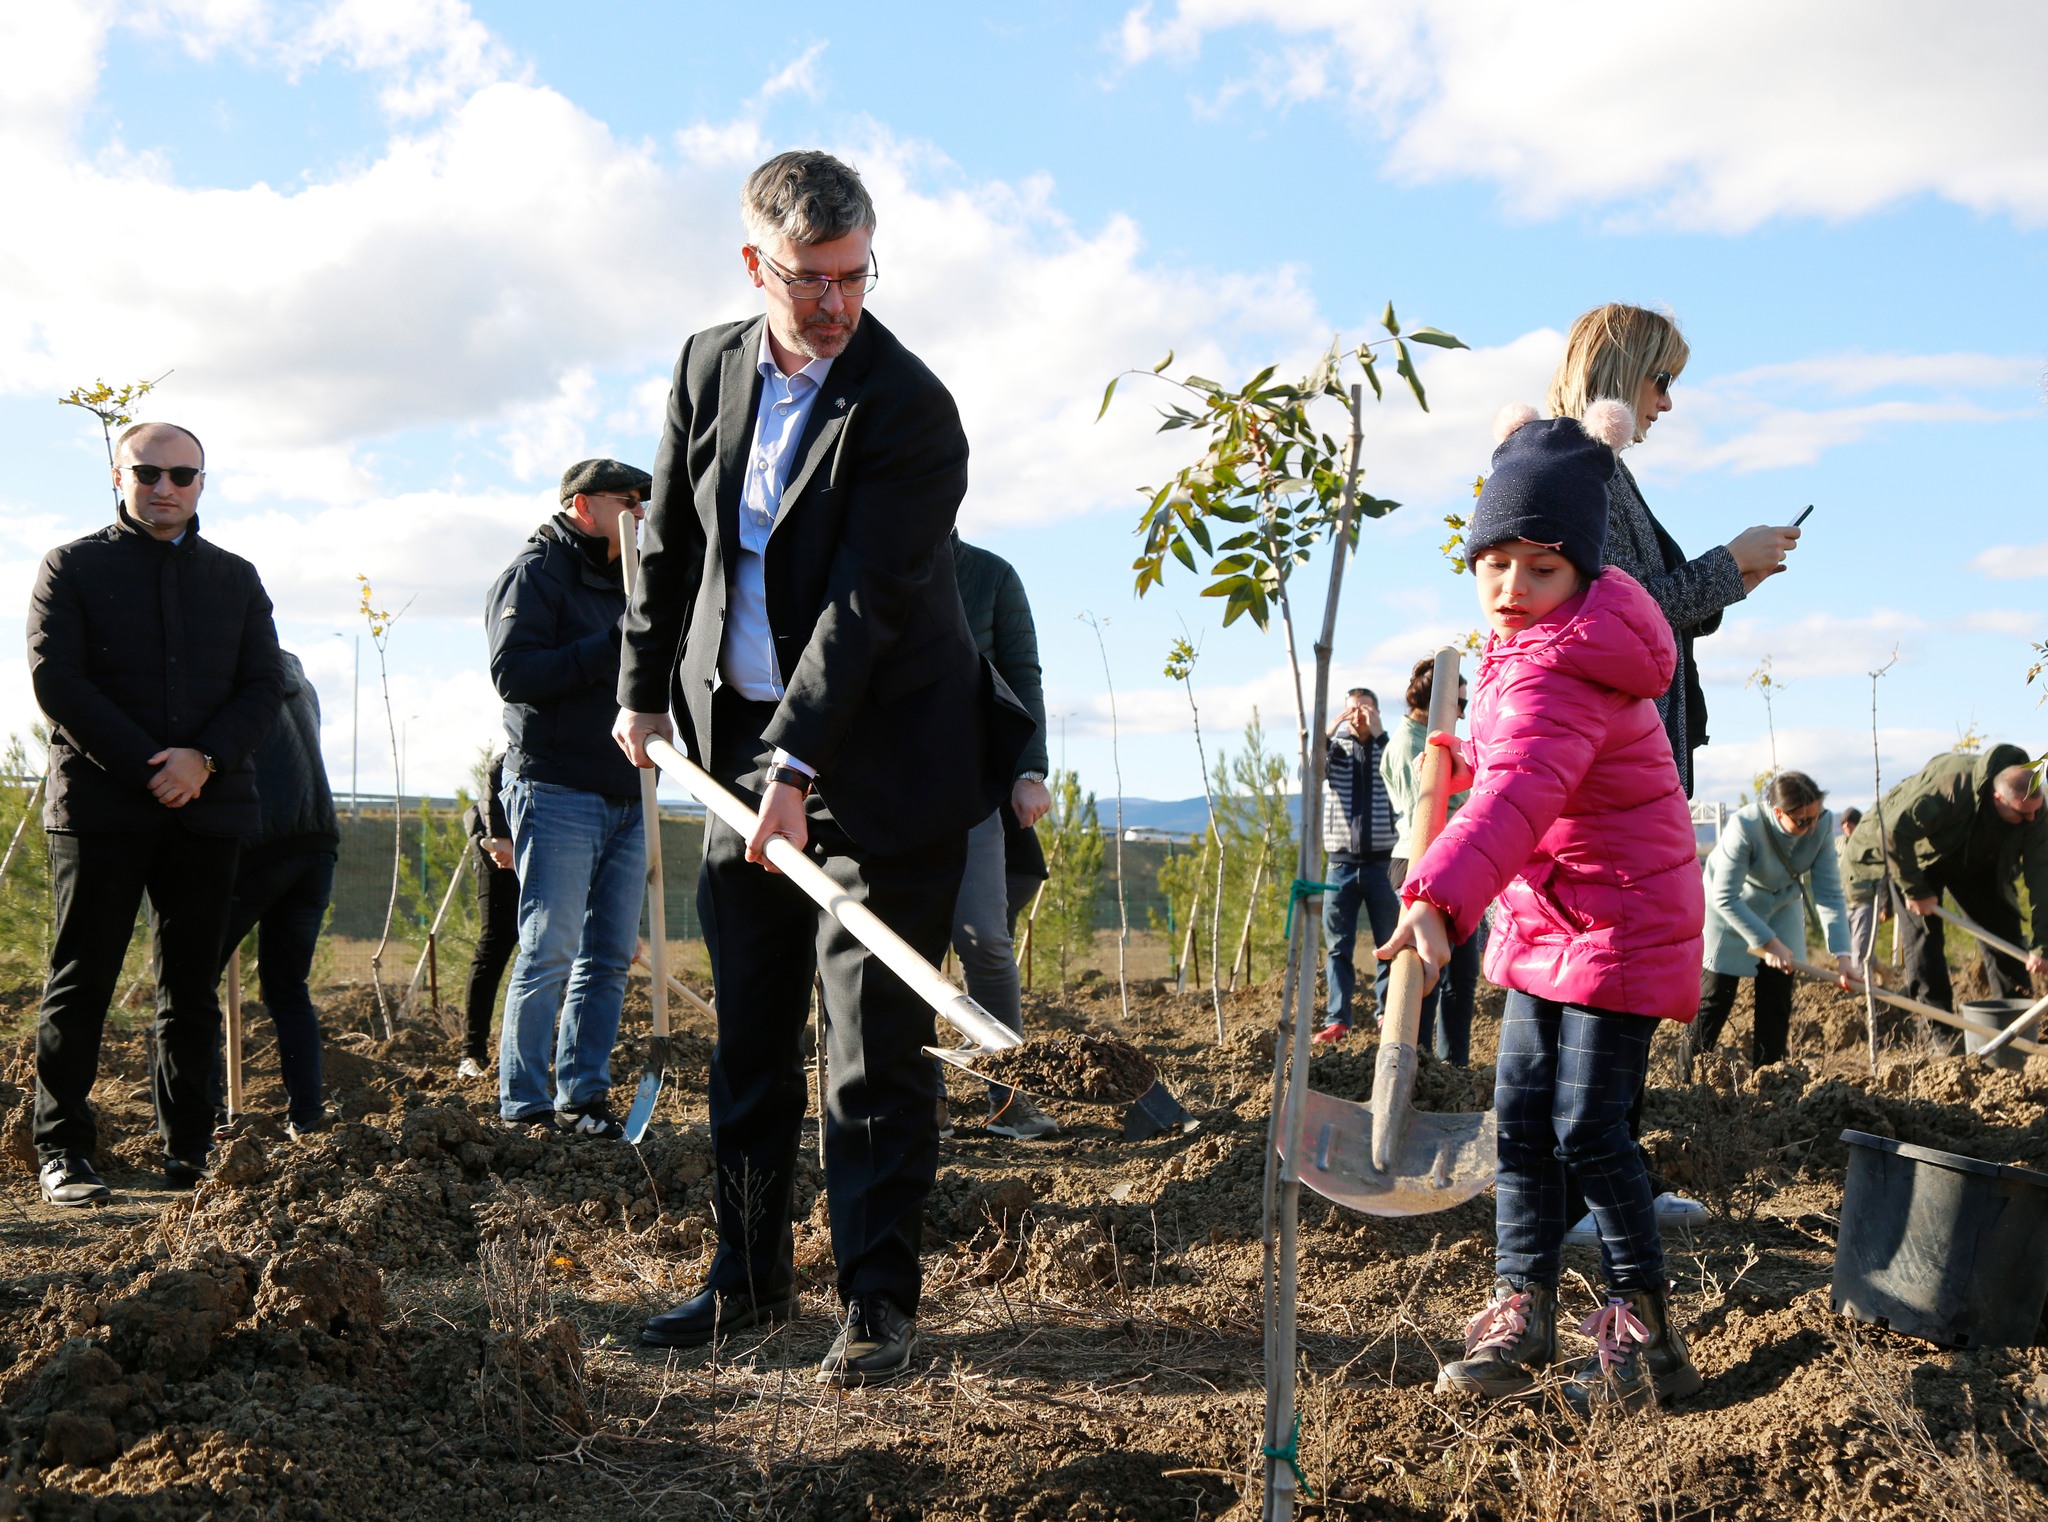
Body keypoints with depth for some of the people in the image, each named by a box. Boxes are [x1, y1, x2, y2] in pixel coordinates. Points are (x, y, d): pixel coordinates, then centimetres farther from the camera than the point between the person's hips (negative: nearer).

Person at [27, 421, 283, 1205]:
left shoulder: (235, 578, 14)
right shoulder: (72, 567, 5)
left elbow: (263, 686, 7)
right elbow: (56, 680, -5)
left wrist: (204, 759, -11)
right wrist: (148, 768, -13)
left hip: (208, 808, 3)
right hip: (99, 806, -3)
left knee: (193, 986, 6)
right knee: (81, 981, -1)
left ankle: (188, 1148, 12)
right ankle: (62, 1147, 6)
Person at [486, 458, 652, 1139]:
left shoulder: (630, 580, 22)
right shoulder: (535, 572, -2)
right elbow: (513, 673, -16)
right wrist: (610, 648, -21)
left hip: (626, 797, 8)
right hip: (557, 791, -7)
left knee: (609, 957, 6)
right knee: (550, 954, -8)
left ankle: (582, 1096, 12)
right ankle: (523, 1106, 0)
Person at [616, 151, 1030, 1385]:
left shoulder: (911, 408, -15)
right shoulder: (711, 367, 5)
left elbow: (867, 602, -21)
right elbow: (673, 538, 16)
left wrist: (799, 769, -25)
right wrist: (645, 685, 18)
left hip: (881, 762, -6)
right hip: (742, 741, 6)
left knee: (876, 1047, -3)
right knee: (748, 1037, 13)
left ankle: (881, 1304, 8)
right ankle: (752, 1276, 26)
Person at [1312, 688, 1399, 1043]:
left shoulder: (1387, 747, 6)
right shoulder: (1335, 748, 9)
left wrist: (1379, 734, -19)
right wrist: (1330, 730, -19)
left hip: (1382, 863, -1)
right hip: (1342, 864, 1)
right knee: (1337, 946, 1)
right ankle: (1337, 1019, 4)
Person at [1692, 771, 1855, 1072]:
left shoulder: (1823, 823, -25)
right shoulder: (1744, 826, -37)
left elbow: (1829, 893, -20)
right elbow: (1725, 898, -33)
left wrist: (1841, 953, -28)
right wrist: (1768, 943, -34)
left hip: (1783, 906, 4)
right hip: (1730, 908, -4)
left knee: (1777, 999, 3)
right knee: (1716, 996, -2)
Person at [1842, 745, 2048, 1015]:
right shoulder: (1952, 786, -42)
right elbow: (1893, 831, -39)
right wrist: (1915, 891, -31)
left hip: (1975, 865, 5)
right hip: (1918, 855, -5)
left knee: (2002, 926, -2)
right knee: (1922, 931, -14)